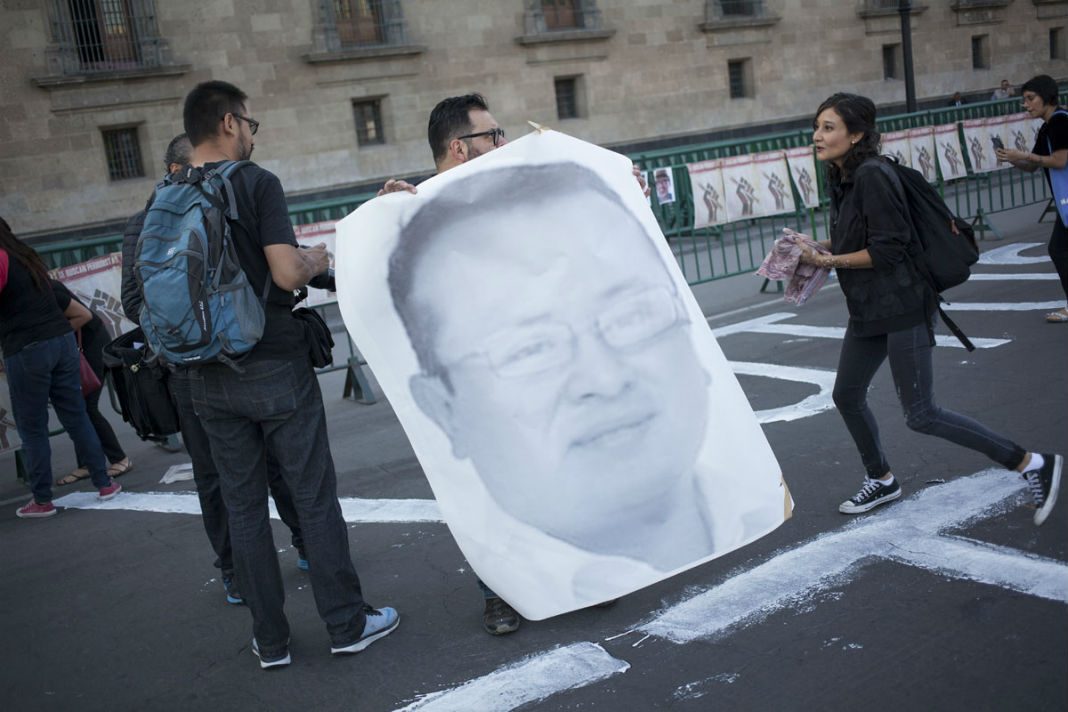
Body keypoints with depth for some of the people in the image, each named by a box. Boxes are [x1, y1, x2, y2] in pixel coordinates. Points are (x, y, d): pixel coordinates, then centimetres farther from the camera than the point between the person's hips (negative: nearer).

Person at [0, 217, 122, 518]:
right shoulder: (27, 256, 18)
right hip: (62, 339, 7)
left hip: (26, 350, -7)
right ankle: (104, 483, 15)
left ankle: (42, 500, 8)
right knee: (76, 417, 11)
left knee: (32, 429, 3)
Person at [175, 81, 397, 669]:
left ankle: (269, 640, 20)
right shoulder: (255, 183, -11)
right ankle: (347, 624, 16)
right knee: (314, 496, 6)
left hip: (207, 377, 5)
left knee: (243, 507, 12)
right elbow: (287, 273, -20)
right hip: (274, 366, -5)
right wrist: (316, 260, 0)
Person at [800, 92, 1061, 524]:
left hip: (900, 308, -9)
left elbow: (887, 249, -22)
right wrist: (820, 249, 4)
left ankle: (1032, 464, 6)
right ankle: (881, 480, 36)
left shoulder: (871, 176, -20)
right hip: (867, 311, 9)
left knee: (921, 415, -7)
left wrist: (829, 261, -17)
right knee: (847, 396, 16)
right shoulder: (842, 179, 7)